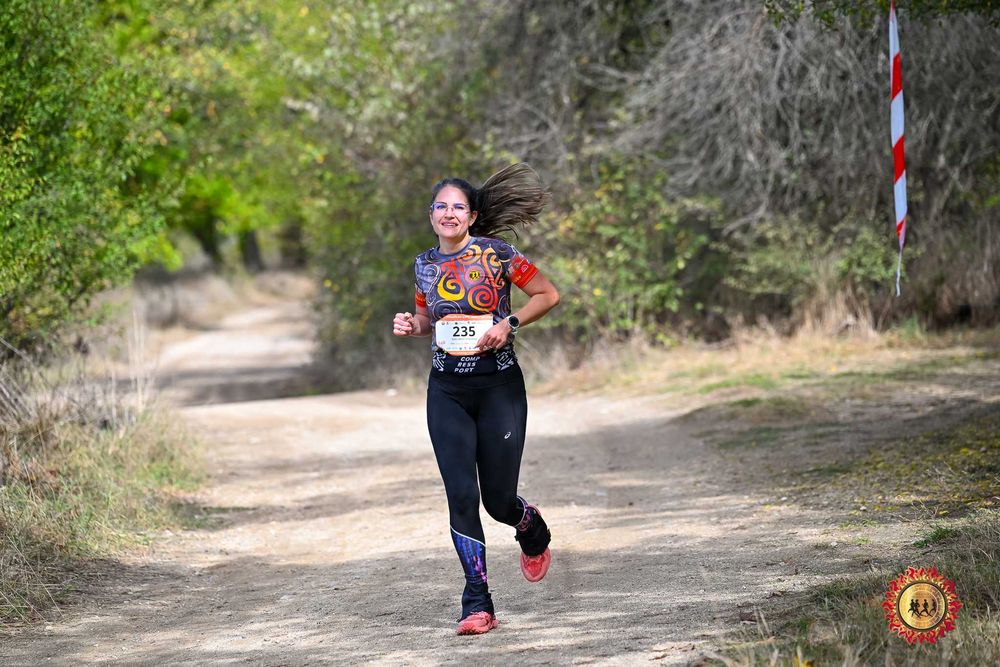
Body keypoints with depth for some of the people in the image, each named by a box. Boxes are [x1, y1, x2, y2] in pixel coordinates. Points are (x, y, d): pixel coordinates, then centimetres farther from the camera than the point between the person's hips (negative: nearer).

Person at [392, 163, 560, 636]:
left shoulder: (496, 253, -6)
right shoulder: (425, 264, 7)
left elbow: (548, 295, -1)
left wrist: (510, 323, -15)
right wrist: (411, 325, 1)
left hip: (499, 387, -3)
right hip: (447, 392, 3)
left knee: (499, 499, -1)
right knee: (461, 494, -9)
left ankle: (533, 532, 38)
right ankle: (478, 604, -3)